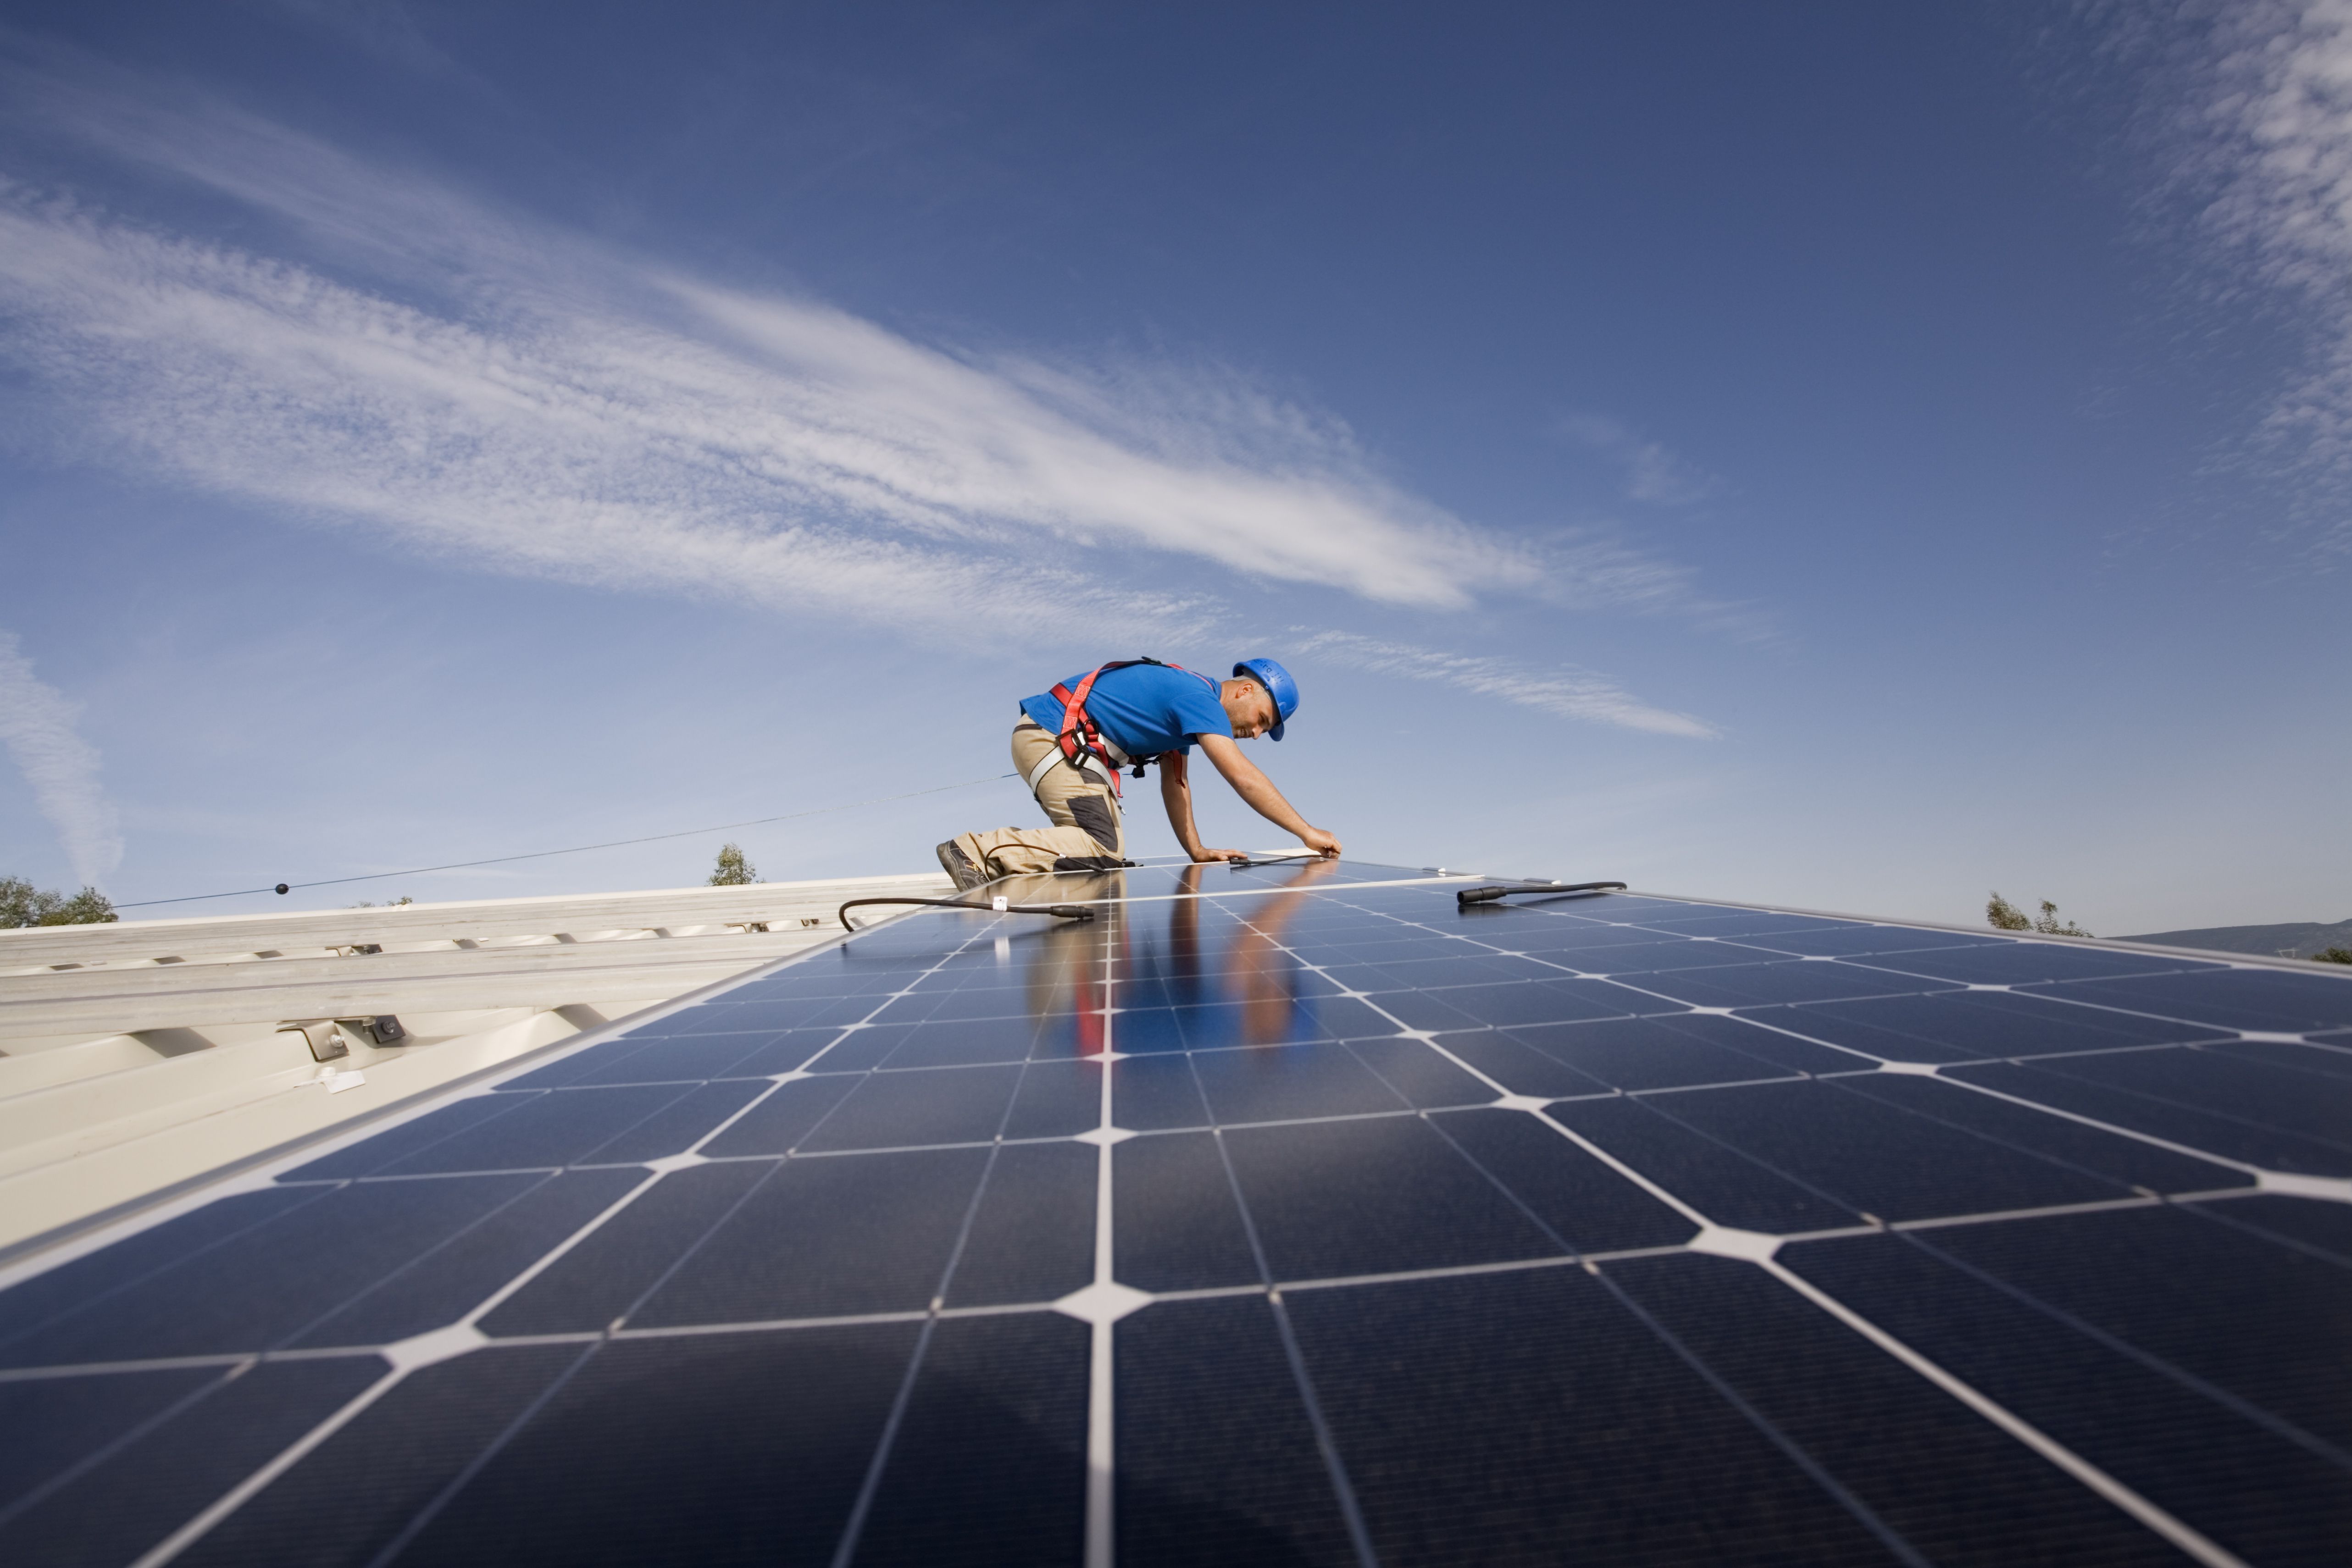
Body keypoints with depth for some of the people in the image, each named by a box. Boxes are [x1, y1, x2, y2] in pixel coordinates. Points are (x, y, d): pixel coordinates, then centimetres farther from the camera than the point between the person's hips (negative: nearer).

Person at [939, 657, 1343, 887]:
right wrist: (1308, 832, -15)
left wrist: (1198, 851, 14)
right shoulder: (1200, 698, -13)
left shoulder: (1185, 700, 18)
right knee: (1104, 848, -20)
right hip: (1051, 738, -10)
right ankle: (979, 851, -21)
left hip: (1062, 742, 10)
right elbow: (1243, 778, -21)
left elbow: (1175, 784, 19)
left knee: (1106, 846, 9)